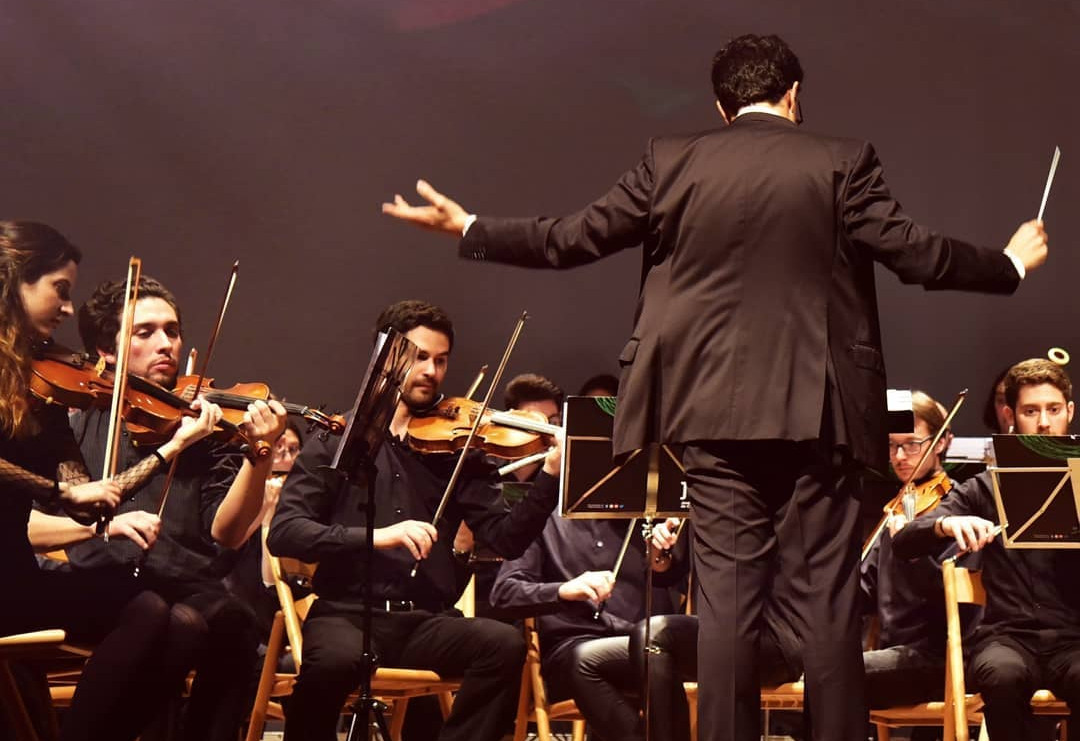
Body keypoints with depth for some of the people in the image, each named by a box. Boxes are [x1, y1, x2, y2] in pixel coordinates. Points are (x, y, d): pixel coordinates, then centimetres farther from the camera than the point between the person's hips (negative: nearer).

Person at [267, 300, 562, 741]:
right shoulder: (335, 441, 7)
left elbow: (506, 539, 3)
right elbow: (283, 533, -5)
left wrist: (551, 474, -13)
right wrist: (374, 536, -18)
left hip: (426, 621, 2)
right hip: (346, 613, -2)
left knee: (506, 644, -27)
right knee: (335, 658, -36)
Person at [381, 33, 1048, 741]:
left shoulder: (672, 162, 3)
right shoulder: (842, 162, -1)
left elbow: (573, 239, 4)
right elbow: (914, 252, -5)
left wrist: (468, 229, 17)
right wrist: (1011, 264, 12)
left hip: (717, 409, 2)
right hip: (818, 409, -1)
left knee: (727, 595, 4)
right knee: (830, 591, 4)